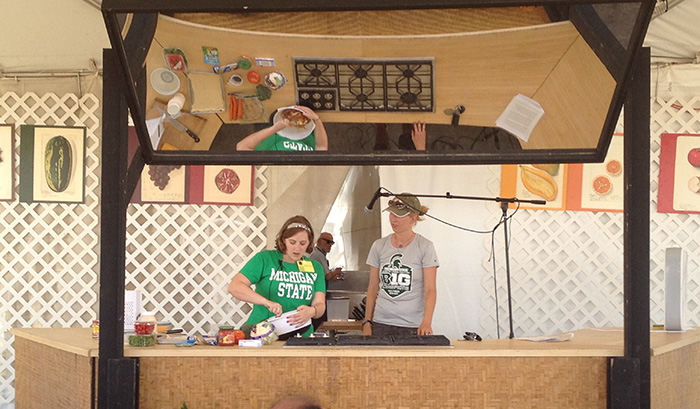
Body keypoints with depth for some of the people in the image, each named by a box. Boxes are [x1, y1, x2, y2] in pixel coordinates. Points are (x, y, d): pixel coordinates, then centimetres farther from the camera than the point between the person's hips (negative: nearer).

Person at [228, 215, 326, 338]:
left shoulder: (315, 268, 15)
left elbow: (320, 304, 5)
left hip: (300, 337, 3)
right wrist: (267, 302, -22)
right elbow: (234, 287, -7)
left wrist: (311, 311, -21)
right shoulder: (265, 258, 3)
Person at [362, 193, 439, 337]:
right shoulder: (379, 246, 7)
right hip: (381, 324, 3)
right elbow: (373, 288, 12)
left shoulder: (425, 247, -3)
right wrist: (367, 322, 7)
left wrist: (426, 322, -23)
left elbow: (430, 289, -9)